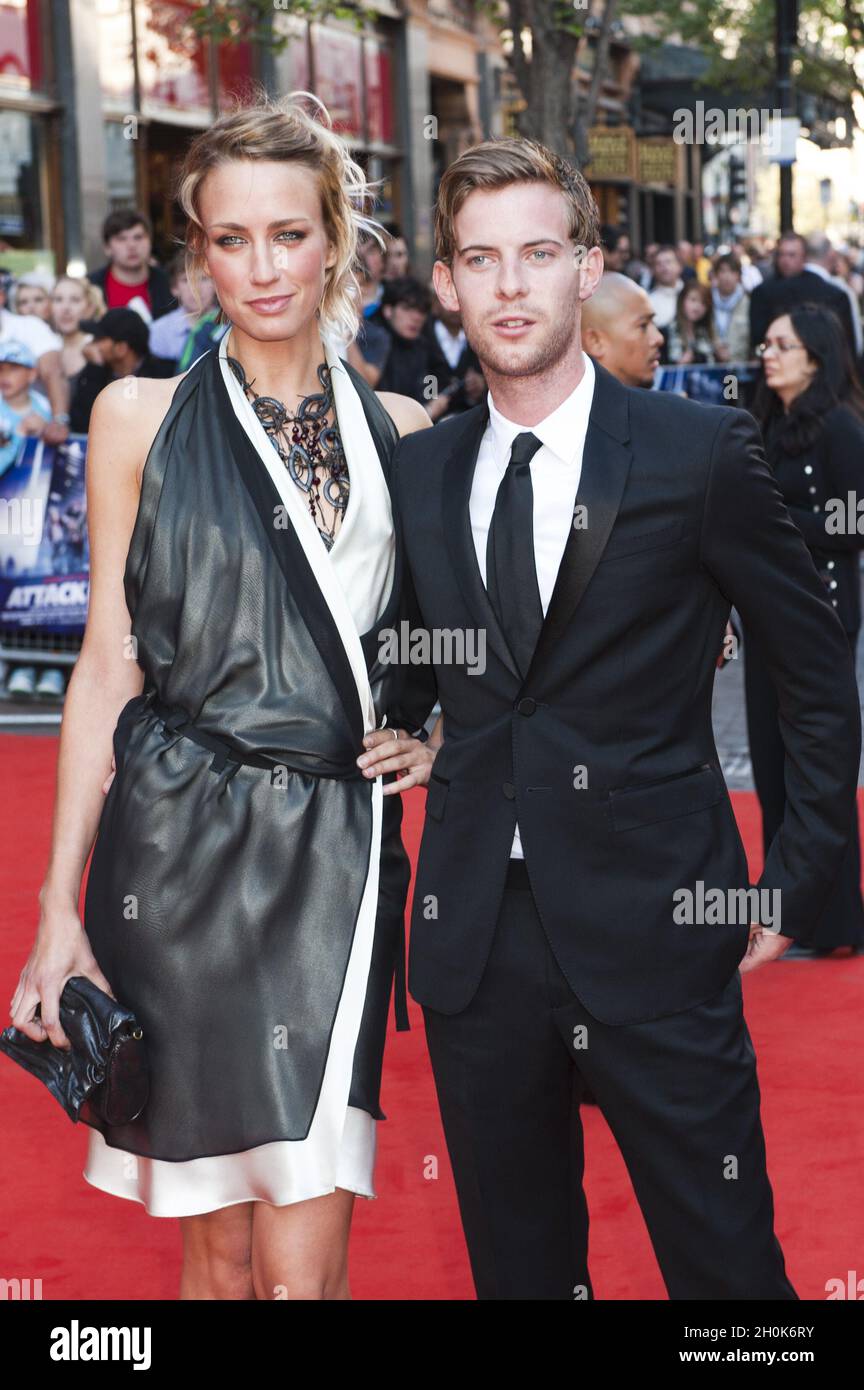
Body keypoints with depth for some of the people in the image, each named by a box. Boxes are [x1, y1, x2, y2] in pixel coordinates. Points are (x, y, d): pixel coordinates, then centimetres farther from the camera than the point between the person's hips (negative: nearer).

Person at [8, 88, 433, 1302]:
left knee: (303, 1258, -5)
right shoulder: (142, 418, 4)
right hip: (183, 848, -1)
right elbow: (110, 662, 2)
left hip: (338, 850, 2)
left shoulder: (400, 428, 10)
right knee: (220, 1247, 6)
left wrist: (433, 735, -3)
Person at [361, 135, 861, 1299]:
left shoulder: (702, 453, -4)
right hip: (476, 932, 4)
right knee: (517, 1260, 14)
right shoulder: (416, 471, 8)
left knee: (725, 1258, 1)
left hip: (654, 931, -4)